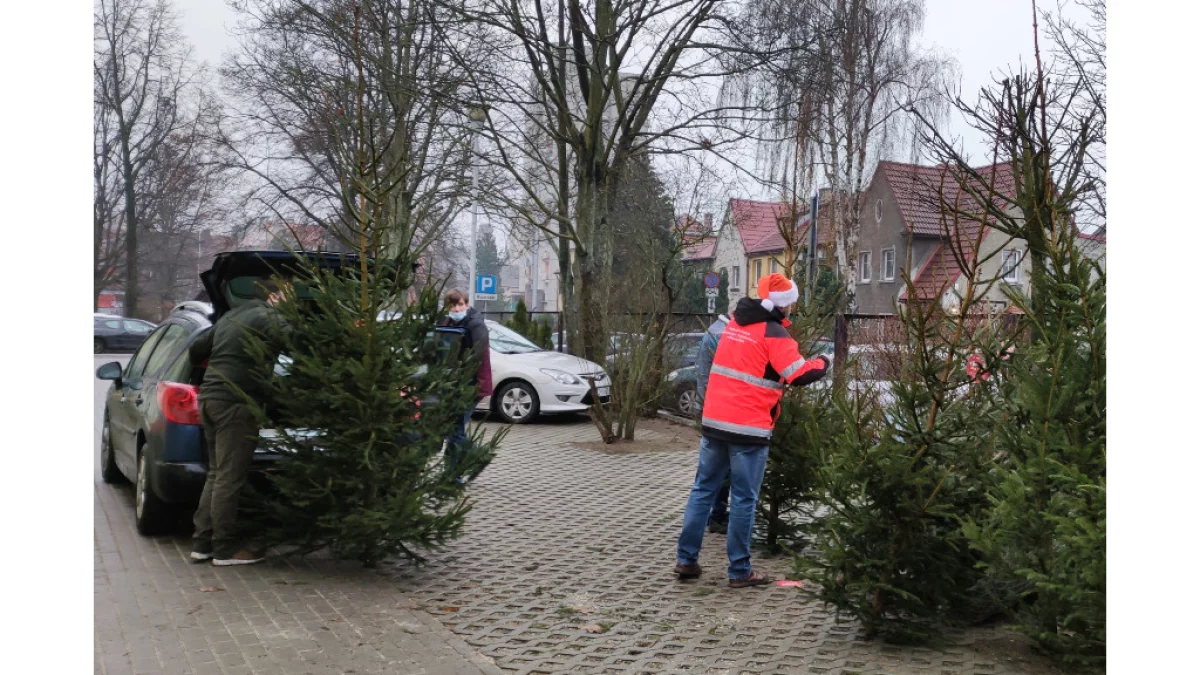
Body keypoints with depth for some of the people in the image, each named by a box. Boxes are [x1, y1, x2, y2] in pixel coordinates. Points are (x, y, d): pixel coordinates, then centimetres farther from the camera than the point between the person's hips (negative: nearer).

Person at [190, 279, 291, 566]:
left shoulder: (231, 317, 21)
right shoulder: (267, 317, -5)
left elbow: (196, 351, 26)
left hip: (209, 397, 9)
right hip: (235, 402, -9)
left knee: (217, 474, 15)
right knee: (230, 478, -4)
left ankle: (202, 543, 18)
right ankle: (225, 548, 1)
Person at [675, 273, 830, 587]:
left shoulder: (735, 322, 12)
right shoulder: (773, 333, -10)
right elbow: (800, 375, -14)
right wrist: (822, 363, 5)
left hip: (714, 421, 7)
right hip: (749, 429, -6)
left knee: (703, 489, 13)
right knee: (743, 499, 1)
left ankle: (686, 558, 14)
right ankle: (740, 571, 7)